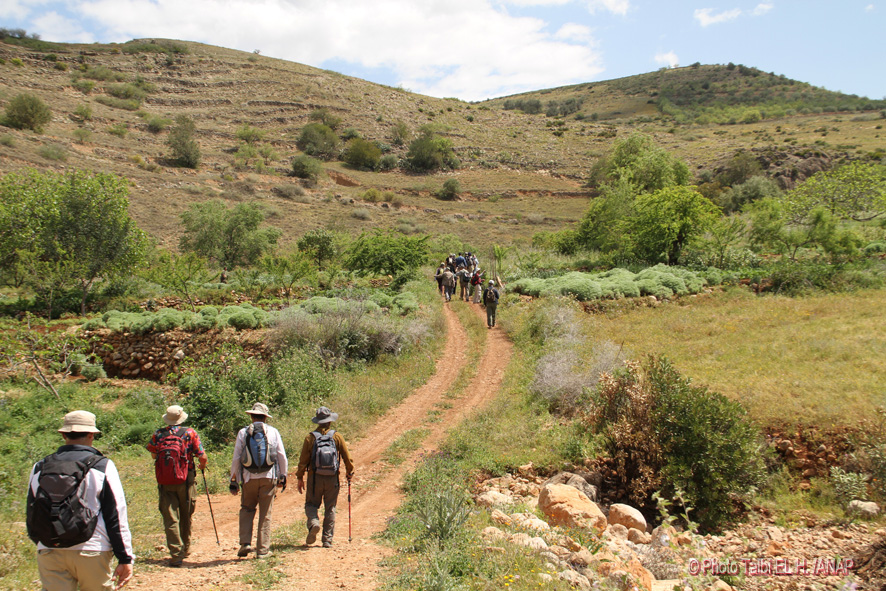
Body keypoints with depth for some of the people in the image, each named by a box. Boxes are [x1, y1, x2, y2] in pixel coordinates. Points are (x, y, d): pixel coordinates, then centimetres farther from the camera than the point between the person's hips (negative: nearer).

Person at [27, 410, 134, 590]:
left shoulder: (40, 468, 6)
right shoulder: (102, 466, -6)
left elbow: (32, 515, 15)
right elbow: (116, 516, -7)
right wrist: (125, 558, -2)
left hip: (49, 554, 3)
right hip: (92, 553, -3)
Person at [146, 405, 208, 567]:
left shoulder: (158, 434, 0)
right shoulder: (190, 433, -5)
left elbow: (153, 454, 14)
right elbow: (202, 457, -6)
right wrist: (202, 466, 16)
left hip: (164, 482, 0)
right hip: (185, 481, 0)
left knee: (170, 518, 2)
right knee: (186, 516, 16)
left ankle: (176, 554, -4)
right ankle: (185, 548, 29)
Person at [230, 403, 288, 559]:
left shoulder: (243, 432, 1)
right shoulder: (273, 432, 3)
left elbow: (236, 459, 1)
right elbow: (282, 456, 3)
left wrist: (233, 480, 8)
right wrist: (283, 476, 13)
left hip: (249, 478, 0)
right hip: (269, 477, 0)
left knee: (247, 509, 16)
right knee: (265, 514, 6)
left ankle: (245, 543, 2)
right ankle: (263, 550, 10)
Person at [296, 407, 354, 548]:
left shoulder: (310, 437, -3)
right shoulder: (337, 436, -1)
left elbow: (303, 460, -2)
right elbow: (347, 457, 0)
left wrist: (300, 478, 7)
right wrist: (349, 472, 16)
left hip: (315, 478, -1)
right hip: (332, 478, 1)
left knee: (311, 504, 15)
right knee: (330, 508, 10)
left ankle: (313, 523, -14)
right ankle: (327, 540, 10)